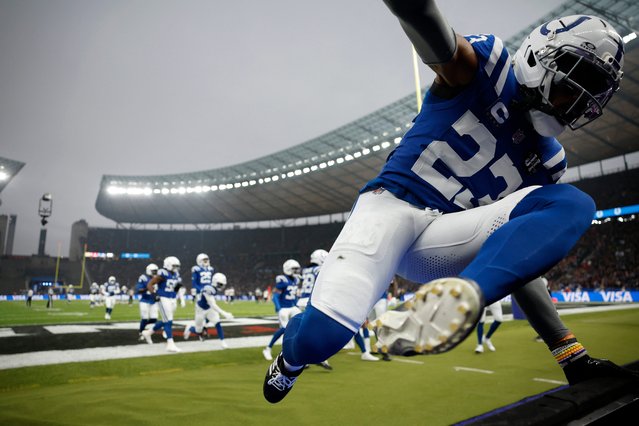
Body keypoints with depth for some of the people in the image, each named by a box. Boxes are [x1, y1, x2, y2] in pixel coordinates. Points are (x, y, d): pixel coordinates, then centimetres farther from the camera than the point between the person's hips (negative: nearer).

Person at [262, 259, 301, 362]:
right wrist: (279, 309, -26)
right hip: (283, 308, -7)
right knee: (284, 328, -14)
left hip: (293, 308, 7)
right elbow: (275, 296, -17)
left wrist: (297, 306, 18)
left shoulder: (296, 280, 7)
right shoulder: (282, 280, -17)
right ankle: (268, 349, 3)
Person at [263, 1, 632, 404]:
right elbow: (435, 37, -21)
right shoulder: (488, 67, 3)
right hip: (393, 203, -4)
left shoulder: (547, 159, 17)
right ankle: (292, 357, 15)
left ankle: (455, 302, -36)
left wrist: (567, 349, 10)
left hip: (439, 249, 5)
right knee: (321, 334, -24)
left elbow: (525, 253, 15)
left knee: (573, 205, -13)